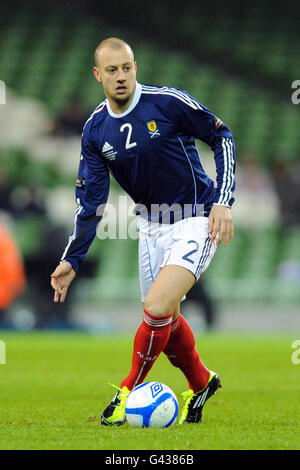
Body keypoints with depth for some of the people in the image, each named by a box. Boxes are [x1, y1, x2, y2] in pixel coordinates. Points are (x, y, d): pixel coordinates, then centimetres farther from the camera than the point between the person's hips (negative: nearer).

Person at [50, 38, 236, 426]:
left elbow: (221, 137, -7)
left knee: (157, 307, -20)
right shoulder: (95, 130, -3)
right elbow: (90, 201, 1)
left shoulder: (168, 102, -17)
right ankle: (201, 383, 40)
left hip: (195, 221, -6)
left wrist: (223, 201, -14)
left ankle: (130, 390, 0)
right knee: (165, 320, 13)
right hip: (152, 226, 6)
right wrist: (72, 260, -3)